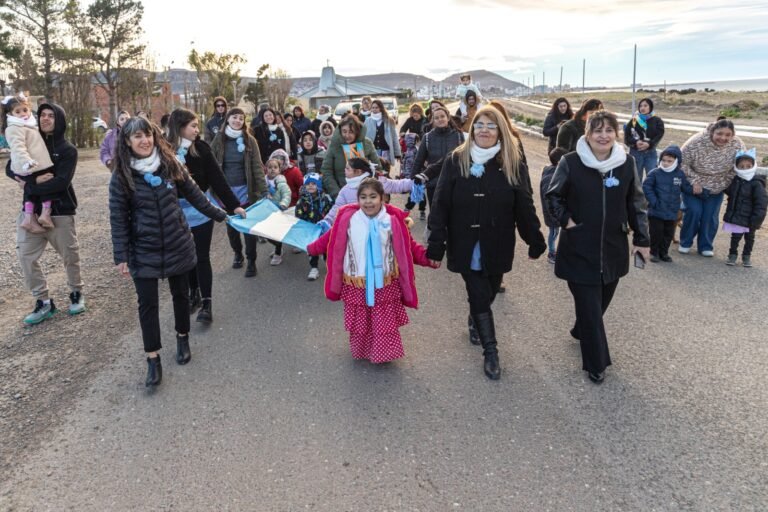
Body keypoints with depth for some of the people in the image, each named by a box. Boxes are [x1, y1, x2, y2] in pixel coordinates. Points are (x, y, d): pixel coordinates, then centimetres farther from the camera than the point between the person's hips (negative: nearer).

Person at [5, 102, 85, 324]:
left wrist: (29, 186, -16)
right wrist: (35, 178, -17)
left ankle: (76, 293, 30)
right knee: (26, 256, -1)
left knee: (70, 256, 8)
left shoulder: (67, 150, -5)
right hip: (32, 211, 4)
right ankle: (43, 302, 10)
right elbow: (10, 168, 1)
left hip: (61, 212, -3)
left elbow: (62, 182, -17)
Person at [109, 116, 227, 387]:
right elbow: (118, 218, -6)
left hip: (178, 245, 2)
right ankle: (153, 359, 15)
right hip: (144, 251, -2)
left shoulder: (170, 165, -3)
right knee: (147, 303, 2)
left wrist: (220, 215, 14)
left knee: (180, 294, 15)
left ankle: (182, 338, 38)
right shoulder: (121, 176, -8)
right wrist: (121, 257, -8)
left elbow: (194, 194, 9)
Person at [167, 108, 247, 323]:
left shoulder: (201, 148, -7)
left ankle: (207, 302, 8)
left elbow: (217, 178, -5)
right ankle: (194, 294, 31)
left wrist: (234, 204, -7)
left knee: (202, 256, 2)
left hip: (200, 210, -1)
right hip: (178, 213, 2)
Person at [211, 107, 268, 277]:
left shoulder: (249, 140, -3)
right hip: (226, 190, 2)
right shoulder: (219, 139, 0)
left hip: (245, 190, -2)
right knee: (231, 225, 14)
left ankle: (251, 261, 11)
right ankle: (237, 253, 35)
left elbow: (257, 166, -6)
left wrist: (263, 189, -14)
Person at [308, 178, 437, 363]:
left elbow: (409, 246, -3)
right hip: (355, 285, 1)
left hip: (385, 285, -1)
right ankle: (360, 352, 35)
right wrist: (311, 249, 12)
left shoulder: (392, 221, -8)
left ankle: (384, 353, 25)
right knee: (359, 323, 15)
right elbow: (331, 238, 6)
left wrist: (427, 258, -12)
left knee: (385, 323, 6)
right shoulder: (347, 219, -8)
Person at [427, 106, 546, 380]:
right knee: (480, 296, 0)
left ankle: (475, 321, 48)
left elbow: (525, 207, 0)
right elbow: (440, 205, -7)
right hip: (465, 245, -2)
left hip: (497, 247, 2)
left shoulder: (513, 165, -2)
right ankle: (490, 352, 15)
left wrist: (536, 242, 1)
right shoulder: (456, 161, -5)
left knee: (488, 293, 15)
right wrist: (436, 245, -11)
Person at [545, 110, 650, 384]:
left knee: (602, 300, 18)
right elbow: (553, 196, 3)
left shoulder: (627, 163, -2)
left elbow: (636, 203, 6)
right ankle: (596, 363, 15)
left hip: (613, 249, 4)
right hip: (580, 250, -3)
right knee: (589, 307, -1)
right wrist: (565, 219, -11)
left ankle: (581, 331, 48)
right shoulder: (571, 162, -11)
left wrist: (642, 239, 6)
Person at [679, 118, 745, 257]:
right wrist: (694, 181, -20)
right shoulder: (696, 142, -28)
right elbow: (683, 164, -18)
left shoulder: (737, 146, -19)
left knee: (711, 217, 2)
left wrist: (727, 186, -4)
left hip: (716, 189, 3)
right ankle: (685, 243, 11)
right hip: (693, 186, -2)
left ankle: (706, 246, 20)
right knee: (694, 212, -10)